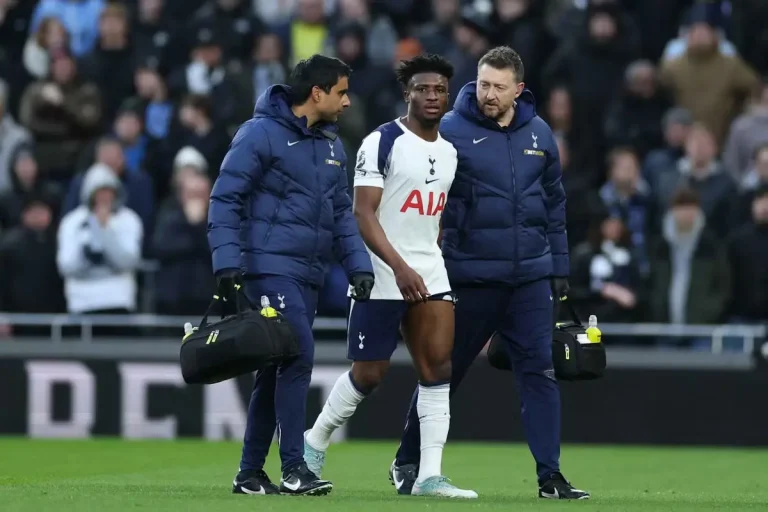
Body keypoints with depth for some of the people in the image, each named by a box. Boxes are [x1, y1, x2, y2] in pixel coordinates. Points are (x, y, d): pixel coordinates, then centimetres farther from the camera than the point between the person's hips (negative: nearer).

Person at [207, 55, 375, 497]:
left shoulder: (332, 145, 15)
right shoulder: (261, 134, -8)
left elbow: (342, 212, 21)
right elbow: (225, 199, -9)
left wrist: (359, 265, 10)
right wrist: (228, 262, -17)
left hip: (309, 274, 8)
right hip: (270, 266, -8)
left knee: (277, 370, 9)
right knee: (299, 356, -17)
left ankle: (251, 473, 16)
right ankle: (294, 469, -14)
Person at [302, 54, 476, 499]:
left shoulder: (449, 152, 12)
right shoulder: (382, 143, -10)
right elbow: (364, 214, -17)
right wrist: (400, 268, -26)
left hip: (430, 274, 6)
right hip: (382, 276, -6)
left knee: (438, 369, -6)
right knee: (369, 373, 0)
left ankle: (430, 475, -7)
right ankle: (314, 443, 23)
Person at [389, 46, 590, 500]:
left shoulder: (539, 134, 7)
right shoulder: (450, 131, -7)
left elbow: (555, 204, 16)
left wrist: (560, 267, 13)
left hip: (531, 277, 3)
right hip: (470, 277, -3)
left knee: (540, 373, -2)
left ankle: (550, 475, 0)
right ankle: (408, 462, 24)